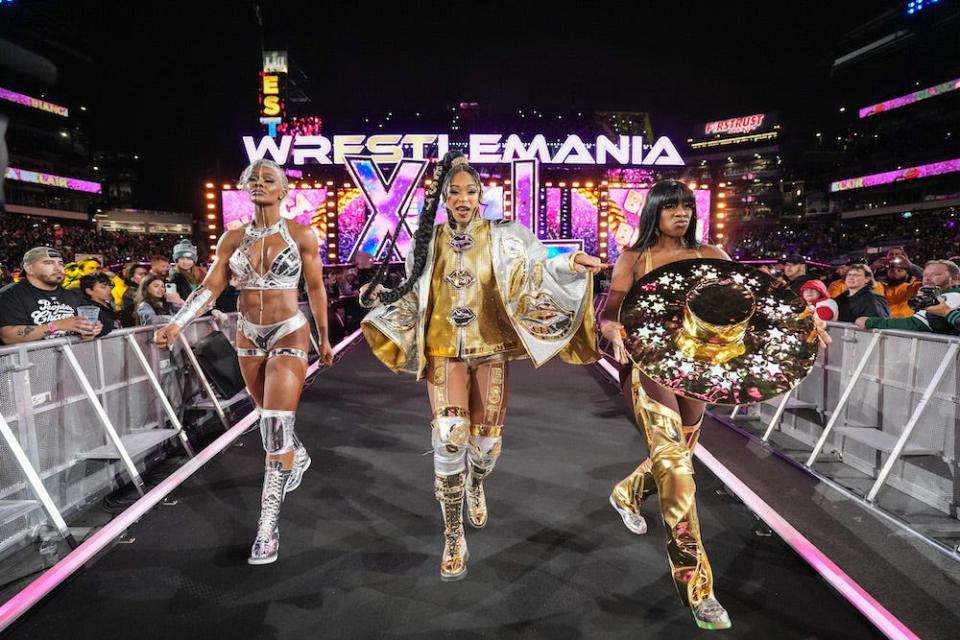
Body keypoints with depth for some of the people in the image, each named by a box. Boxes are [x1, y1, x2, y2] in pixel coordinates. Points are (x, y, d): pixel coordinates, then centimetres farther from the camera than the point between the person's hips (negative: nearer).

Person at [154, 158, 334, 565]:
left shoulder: (302, 235, -7)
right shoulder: (233, 239, 2)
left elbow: (316, 290, 0)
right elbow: (210, 287, -3)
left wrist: (324, 339, 6)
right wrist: (177, 324, -17)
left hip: (289, 334, -4)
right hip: (249, 336, 5)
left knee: (275, 426, -13)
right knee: (272, 420, 19)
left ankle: (268, 526, -7)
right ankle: (298, 456, 52)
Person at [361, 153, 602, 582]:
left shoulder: (501, 238, -1)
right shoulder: (430, 241, 6)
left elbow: (533, 270, -15)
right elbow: (414, 293, 17)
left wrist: (568, 265, -31)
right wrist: (380, 297, 6)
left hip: (490, 351, 0)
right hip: (444, 352, 1)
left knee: (486, 438, 5)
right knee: (449, 436, -13)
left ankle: (475, 483, 44)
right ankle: (453, 537, 2)